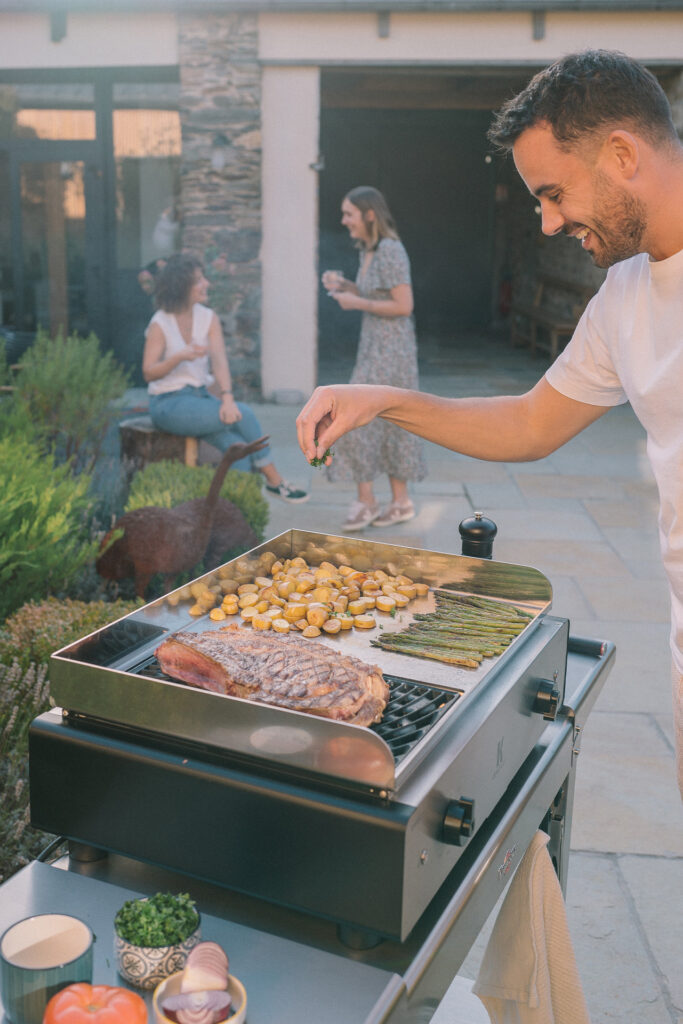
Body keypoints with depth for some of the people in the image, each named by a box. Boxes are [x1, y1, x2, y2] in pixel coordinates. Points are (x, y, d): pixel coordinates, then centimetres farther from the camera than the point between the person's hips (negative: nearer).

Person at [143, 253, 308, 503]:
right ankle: (274, 481, -8)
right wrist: (181, 357, -27)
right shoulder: (160, 324, -8)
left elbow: (219, 361, -8)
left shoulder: (208, 318, 5)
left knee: (239, 447, -22)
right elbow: (148, 373, -11)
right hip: (169, 404, -5)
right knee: (244, 415, -21)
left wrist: (227, 397, -25)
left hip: (201, 396, 5)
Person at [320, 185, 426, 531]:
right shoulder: (367, 250, 11)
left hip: (390, 349, -9)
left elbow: (403, 306, -20)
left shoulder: (391, 251, -16)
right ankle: (401, 501, 19)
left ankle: (366, 501, 3)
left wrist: (357, 303, -15)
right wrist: (343, 285, 5)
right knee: (388, 424, 12)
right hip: (374, 346, 10)